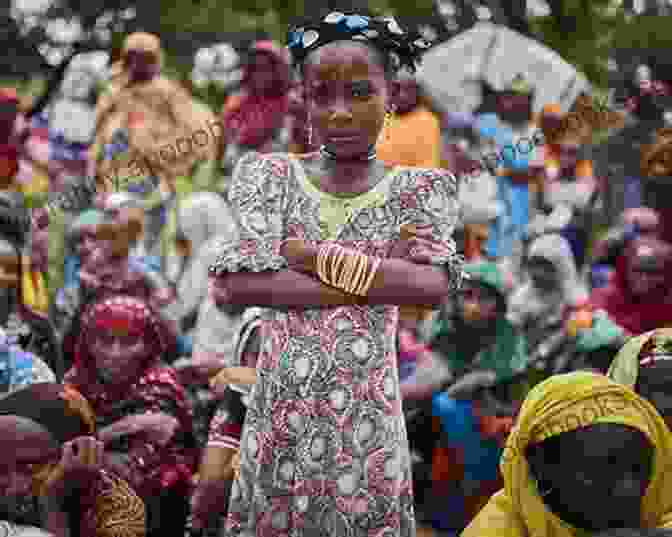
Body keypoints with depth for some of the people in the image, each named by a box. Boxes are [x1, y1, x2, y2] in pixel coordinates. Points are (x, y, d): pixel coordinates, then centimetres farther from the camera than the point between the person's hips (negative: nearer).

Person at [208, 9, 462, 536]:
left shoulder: (424, 188, 2)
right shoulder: (267, 175, 1)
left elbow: (433, 285, -16)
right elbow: (236, 282, -16)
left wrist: (314, 254, -17)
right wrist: (382, 269, -14)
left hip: (369, 429, 0)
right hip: (278, 424, 0)